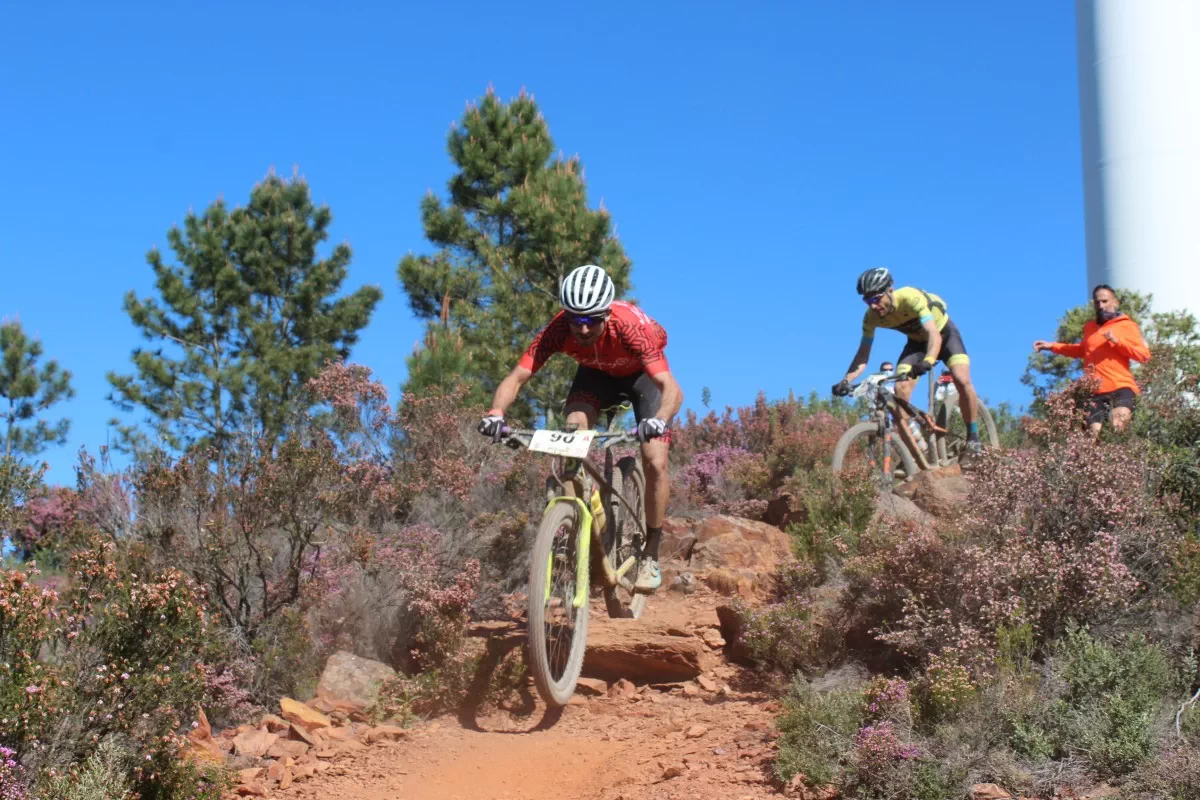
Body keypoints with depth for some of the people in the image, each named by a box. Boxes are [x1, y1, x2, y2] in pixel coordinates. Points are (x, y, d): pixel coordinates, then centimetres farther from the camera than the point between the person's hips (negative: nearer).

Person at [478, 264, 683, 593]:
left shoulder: (630, 327, -41)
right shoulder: (559, 329, -34)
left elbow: (672, 389, -49)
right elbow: (516, 377, -36)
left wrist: (659, 420, -70)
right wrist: (496, 412, -56)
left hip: (642, 375, -2)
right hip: (596, 373, 3)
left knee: (655, 464, -16)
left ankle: (651, 554, 1)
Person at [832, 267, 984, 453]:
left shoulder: (911, 298, -37)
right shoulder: (871, 317, -22)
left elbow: (934, 334, -46)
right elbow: (863, 355, -20)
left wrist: (928, 361, -65)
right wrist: (846, 381, -37)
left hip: (943, 332, -4)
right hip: (917, 341, 4)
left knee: (962, 380, -25)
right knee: (900, 389, -17)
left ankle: (973, 437, -7)